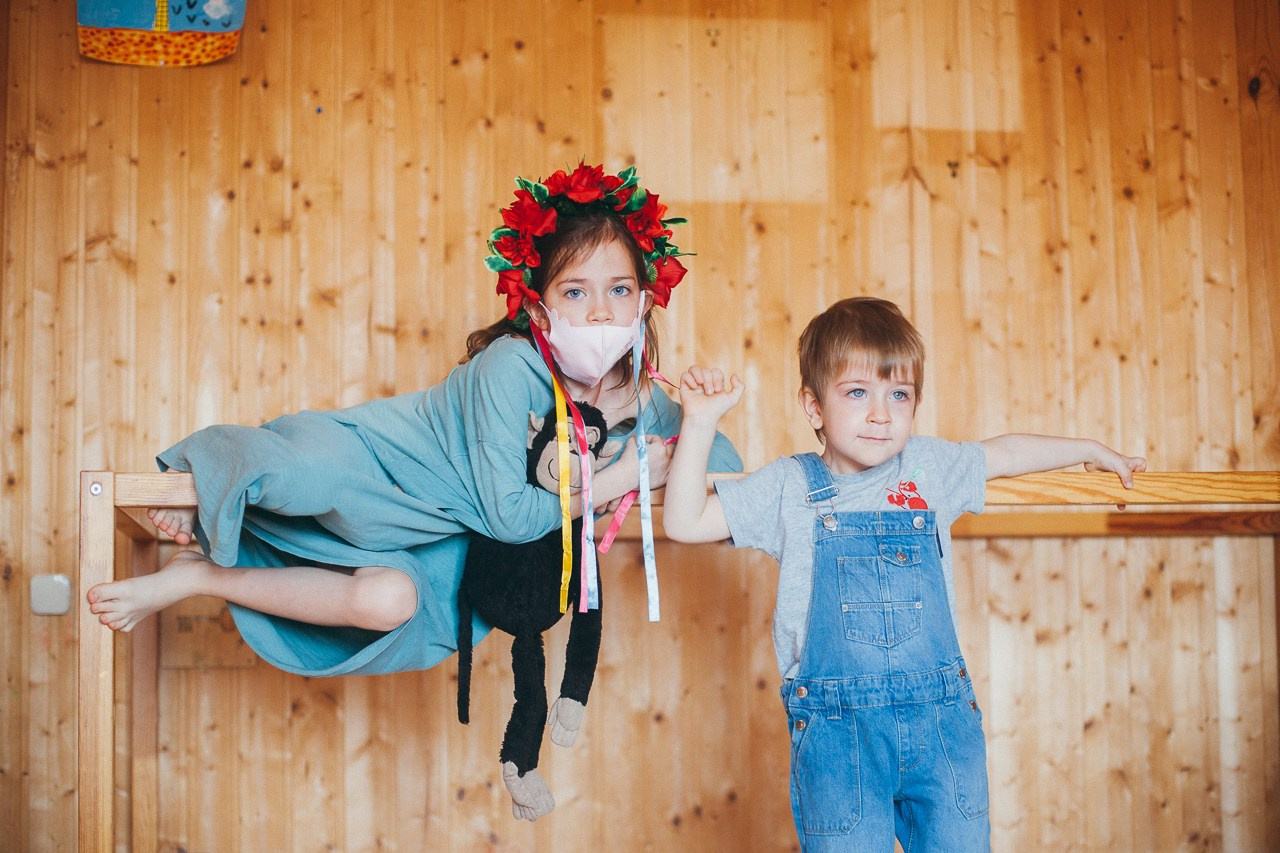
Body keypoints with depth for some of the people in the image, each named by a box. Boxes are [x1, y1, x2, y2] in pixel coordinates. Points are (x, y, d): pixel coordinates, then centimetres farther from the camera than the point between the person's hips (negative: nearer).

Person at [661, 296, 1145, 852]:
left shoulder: (929, 468, 9)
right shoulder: (790, 487, 1)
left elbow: (1007, 453, 27)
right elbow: (685, 522, -3)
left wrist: (1091, 451, 36)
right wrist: (701, 420, -9)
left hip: (941, 721, 3)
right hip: (836, 731, -2)